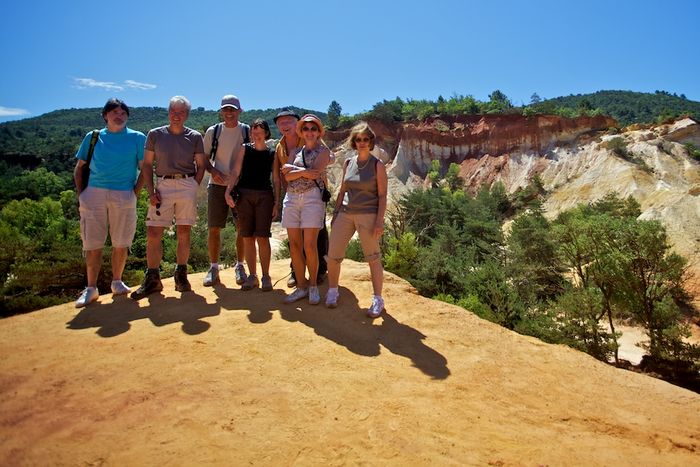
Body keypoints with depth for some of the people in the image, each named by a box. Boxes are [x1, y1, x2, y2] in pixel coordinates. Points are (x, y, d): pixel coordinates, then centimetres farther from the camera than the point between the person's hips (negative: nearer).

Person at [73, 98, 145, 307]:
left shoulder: (137, 138, 7)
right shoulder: (93, 137, 11)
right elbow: (79, 167, 15)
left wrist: (134, 193, -4)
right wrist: (80, 193, 4)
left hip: (123, 196, -1)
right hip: (94, 194, 1)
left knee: (121, 243, 4)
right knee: (92, 244, 1)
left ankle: (117, 282, 20)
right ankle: (91, 288, 10)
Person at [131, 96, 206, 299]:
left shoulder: (195, 137, 7)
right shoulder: (155, 134, 7)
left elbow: (201, 165, 10)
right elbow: (147, 165, 8)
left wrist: (193, 188, -1)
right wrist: (151, 191, -2)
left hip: (187, 186, 0)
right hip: (162, 186, 1)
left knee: (184, 233, 3)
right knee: (153, 233, -4)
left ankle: (181, 275, 16)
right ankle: (152, 279, 7)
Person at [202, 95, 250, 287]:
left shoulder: (247, 131, 3)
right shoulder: (212, 131, 5)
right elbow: (204, 158, 9)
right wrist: (213, 171, -10)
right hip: (217, 185, 1)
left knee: (242, 228, 2)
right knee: (214, 228, 2)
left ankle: (240, 266, 17)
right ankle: (214, 267, 14)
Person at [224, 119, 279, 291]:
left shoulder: (272, 154, 8)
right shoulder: (244, 149, 9)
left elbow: (276, 180, 8)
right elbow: (235, 172, 2)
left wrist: (276, 203, 1)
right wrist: (228, 191, -12)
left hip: (264, 196, -1)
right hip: (244, 194, 1)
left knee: (262, 237, -7)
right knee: (247, 237, 3)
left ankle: (266, 276, 3)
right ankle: (252, 276, 13)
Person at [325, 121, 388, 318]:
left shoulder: (378, 165, -1)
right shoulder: (348, 163, 11)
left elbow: (382, 195, -5)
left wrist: (379, 220, -13)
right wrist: (335, 214, 13)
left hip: (367, 215, -4)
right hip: (345, 213, 4)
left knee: (373, 258, -1)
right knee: (333, 255, 2)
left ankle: (378, 300, 10)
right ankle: (332, 291, 22)